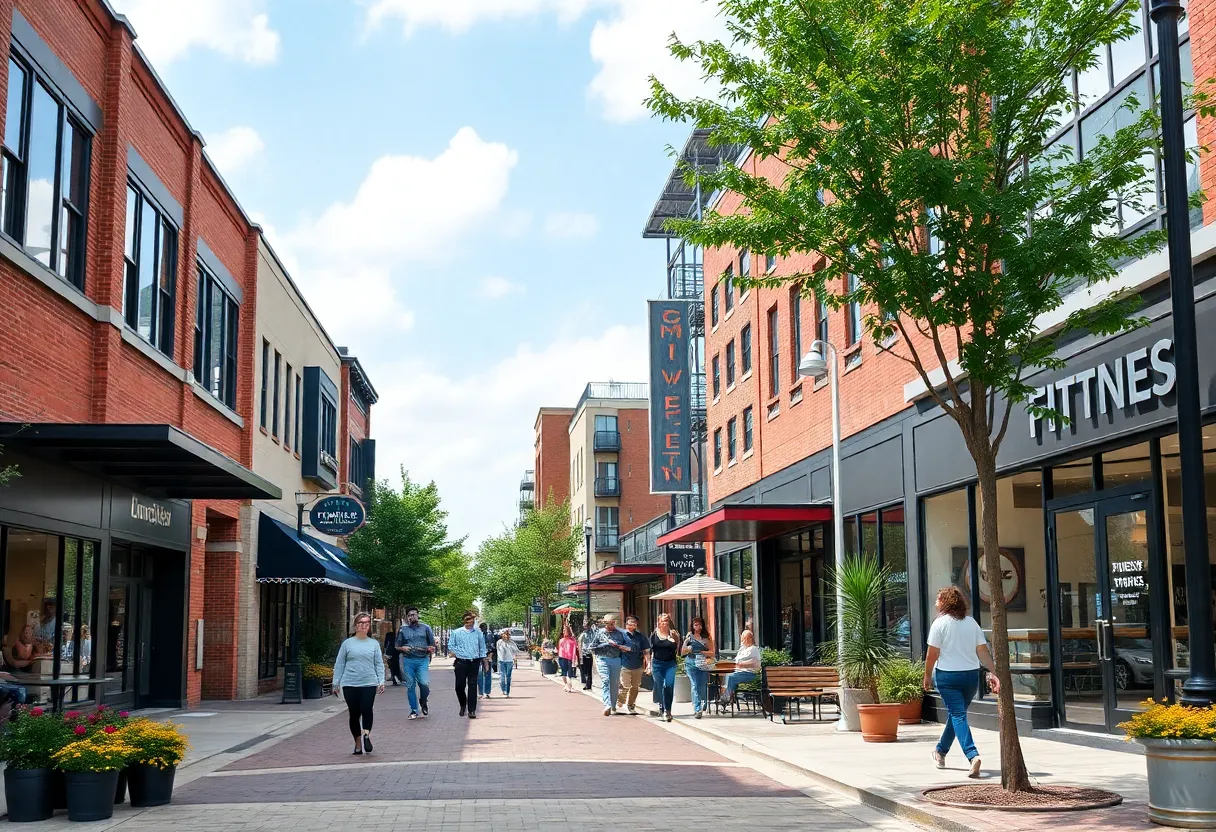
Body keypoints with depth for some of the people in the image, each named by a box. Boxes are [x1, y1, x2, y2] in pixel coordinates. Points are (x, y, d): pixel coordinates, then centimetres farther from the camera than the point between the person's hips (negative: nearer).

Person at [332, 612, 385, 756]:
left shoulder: (374, 644, 9)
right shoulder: (347, 643, 6)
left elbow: (379, 664, 9)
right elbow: (339, 664, 9)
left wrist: (381, 682, 1)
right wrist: (336, 682, 6)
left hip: (369, 683, 0)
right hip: (350, 684, 1)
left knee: (366, 710, -18)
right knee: (354, 714, 5)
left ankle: (367, 735, 2)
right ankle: (357, 742, 19)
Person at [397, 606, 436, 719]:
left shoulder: (425, 628, 9)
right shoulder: (403, 630, 11)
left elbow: (432, 644, 12)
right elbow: (397, 647, 14)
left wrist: (431, 649, -9)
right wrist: (403, 648, -6)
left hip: (422, 660, -1)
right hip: (408, 660, 1)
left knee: (424, 683, -15)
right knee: (410, 686, 2)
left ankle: (423, 702, 15)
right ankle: (414, 710, 13)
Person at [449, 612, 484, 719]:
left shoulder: (478, 633, 7)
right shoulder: (456, 633, 3)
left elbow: (482, 648, 12)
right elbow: (450, 645, 7)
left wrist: (484, 660, 8)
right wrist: (457, 653, -4)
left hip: (474, 662, 0)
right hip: (461, 662, 0)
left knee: (472, 686, -3)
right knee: (460, 686, 1)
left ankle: (472, 711, 0)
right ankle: (463, 705, 28)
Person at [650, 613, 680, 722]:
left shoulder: (673, 634, 4)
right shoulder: (654, 634, 5)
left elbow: (677, 649, 3)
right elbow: (650, 651, 9)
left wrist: (677, 639, -11)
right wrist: (649, 665, 8)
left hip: (670, 664, -1)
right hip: (657, 664, 1)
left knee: (669, 686, -13)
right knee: (659, 687, 3)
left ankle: (667, 710, -6)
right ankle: (661, 709, 18)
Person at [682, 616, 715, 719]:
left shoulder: (707, 637, 9)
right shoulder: (689, 636, 11)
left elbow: (712, 653, 5)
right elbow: (682, 653, 14)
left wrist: (702, 652, -11)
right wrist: (686, 643, -4)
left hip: (703, 664, 0)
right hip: (691, 663, 0)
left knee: (702, 686, 1)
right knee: (695, 685, -10)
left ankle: (702, 708, 18)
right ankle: (697, 709, -14)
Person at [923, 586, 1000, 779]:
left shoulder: (940, 623, -8)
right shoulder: (972, 622, 7)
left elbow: (932, 654, -9)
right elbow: (983, 651, 0)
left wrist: (927, 676, 2)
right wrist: (994, 673, -2)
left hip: (947, 676, -5)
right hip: (971, 675, 5)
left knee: (958, 716, -6)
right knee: (956, 714, 20)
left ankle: (973, 755, -25)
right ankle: (941, 752, 35)